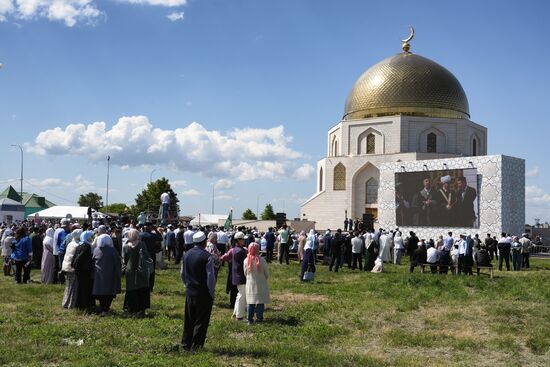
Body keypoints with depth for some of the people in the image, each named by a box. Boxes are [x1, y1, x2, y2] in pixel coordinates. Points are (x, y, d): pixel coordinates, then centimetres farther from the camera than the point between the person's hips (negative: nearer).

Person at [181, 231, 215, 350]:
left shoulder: (186, 255, 4)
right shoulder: (207, 256, -16)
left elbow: (182, 274, 12)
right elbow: (210, 277, -14)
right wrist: (211, 293, -5)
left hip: (189, 292, 6)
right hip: (203, 293, -6)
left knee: (189, 320, 16)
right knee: (201, 321, 4)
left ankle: (186, 344, 23)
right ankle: (196, 346, 7)